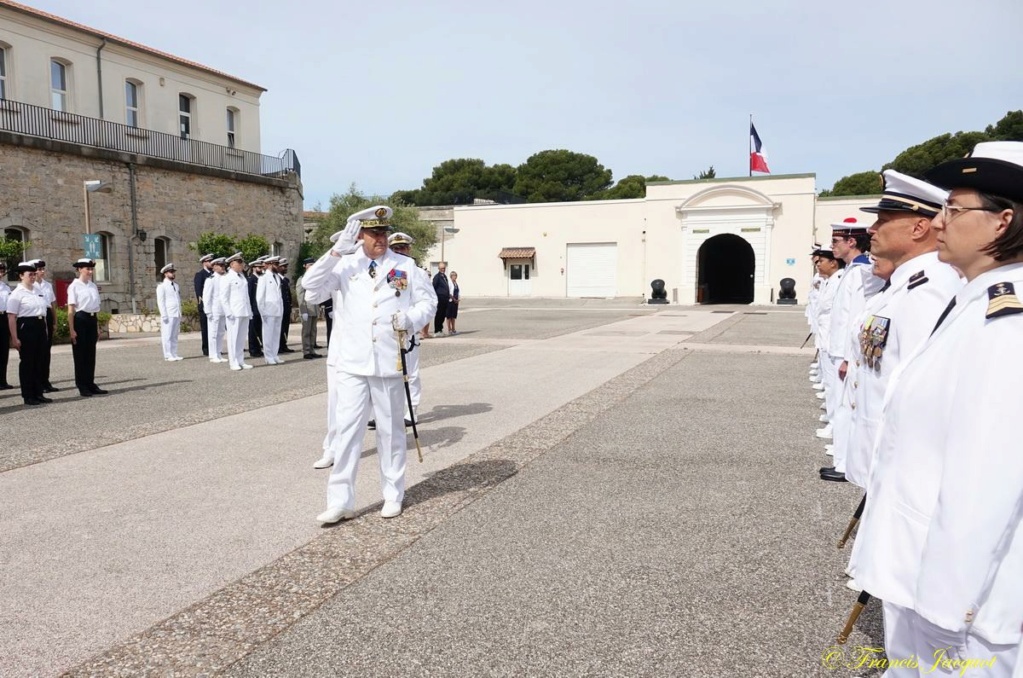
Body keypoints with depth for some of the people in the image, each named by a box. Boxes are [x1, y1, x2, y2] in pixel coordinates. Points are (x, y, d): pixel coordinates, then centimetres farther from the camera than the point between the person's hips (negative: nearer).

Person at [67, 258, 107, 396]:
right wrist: (71, 329, -14)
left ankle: (91, 384, 19)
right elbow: (71, 309, -10)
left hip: (92, 320, 6)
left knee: (91, 354, 11)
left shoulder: (93, 286, 11)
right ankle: (82, 387, 10)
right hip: (80, 319, -6)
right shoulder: (74, 286, -7)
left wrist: (97, 327, 16)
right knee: (80, 354, 3)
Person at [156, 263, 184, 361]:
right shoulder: (161, 286, -3)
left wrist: (180, 314, 15)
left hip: (177, 315, 7)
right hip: (168, 315, -7)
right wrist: (164, 315, -14)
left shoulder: (176, 285, 17)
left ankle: (174, 354, 12)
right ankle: (168, 356, -2)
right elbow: (160, 302, -8)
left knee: (174, 336, 9)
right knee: (167, 336, -5)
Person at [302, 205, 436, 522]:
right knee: (347, 428, 0)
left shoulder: (405, 266, 4)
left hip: (389, 362, 0)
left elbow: (428, 301, 8)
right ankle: (340, 501, 7)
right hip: (353, 362, 0)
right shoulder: (345, 265, 4)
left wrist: (411, 319, -14)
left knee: (390, 429, 10)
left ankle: (393, 495, 23)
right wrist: (337, 251, -13)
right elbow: (312, 289, -6)